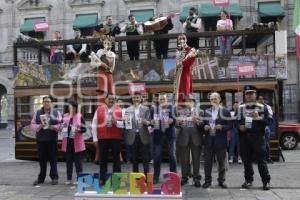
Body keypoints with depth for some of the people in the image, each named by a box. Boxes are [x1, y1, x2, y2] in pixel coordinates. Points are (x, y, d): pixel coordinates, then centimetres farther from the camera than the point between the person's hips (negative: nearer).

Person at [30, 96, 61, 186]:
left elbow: (60, 125, 1)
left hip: (52, 139, -2)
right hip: (40, 139, 2)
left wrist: (53, 127, -17)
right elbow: (32, 125, 8)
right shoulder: (37, 113, 12)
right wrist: (39, 126, -11)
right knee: (42, 159, 8)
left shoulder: (56, 112, 6)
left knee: (53, 159, 0)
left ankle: (54, 177, 9)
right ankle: (41, 178, 18)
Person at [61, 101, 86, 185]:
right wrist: (61, 128, -5)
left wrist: (78, 130, -22)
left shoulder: (79, 116, -2)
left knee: (78, 160, 2)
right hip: (67, 141, 4)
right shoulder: (65, 116, 8)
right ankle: (69, 179, 18)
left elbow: (84, 129, -4)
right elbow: (62, 126, 16)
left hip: (77, 142, -4)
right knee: (68, 160, 10)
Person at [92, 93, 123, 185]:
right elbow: (94, 124, 4)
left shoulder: (119, 110, 0)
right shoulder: (99, 109, 3)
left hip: (116, 138, -1)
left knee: (116, 158, 6)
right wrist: (95, 138, 1)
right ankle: (102, 179, 19)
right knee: (103, 159, 9)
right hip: (102, 138, 1)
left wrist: (116, 122, -20)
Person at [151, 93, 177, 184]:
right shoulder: (154, 109, 8)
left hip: (170, 135, -1)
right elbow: (151, 120, 4)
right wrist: (151, 122, -18)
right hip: (158, 135, 1)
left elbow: (174, 118, -3)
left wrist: (172, 120, -24)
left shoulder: (171, 107, 5)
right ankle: (156, 177, 14)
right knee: (157, 157, 4)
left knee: (172, 156, 0)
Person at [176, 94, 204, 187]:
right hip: (183, 139, 1)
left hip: (196, 139, 0)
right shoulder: (179, 112, 9)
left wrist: (197, 121, -21)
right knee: (184, 160, 6)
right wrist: (178, 123, -19)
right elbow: (176, 125, 3)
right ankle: (184, 178, 18)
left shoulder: (199, 112, 7)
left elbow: (202, 125, -2)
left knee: (196, 160, 3)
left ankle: (196, 178, 13)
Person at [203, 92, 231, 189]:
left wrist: (222, 127, -19)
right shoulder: (206, 111, 12)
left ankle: (221, 180, 19)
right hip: (209, 140, 3)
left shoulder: (225, 111, 2)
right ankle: (207, 180, 16)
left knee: (222, 162, 6)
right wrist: (205, 127, -6)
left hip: (220, 140, -2)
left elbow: (229, 125, -2)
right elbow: (203, 124, 15)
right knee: (207, 161, 6)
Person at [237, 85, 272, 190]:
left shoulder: (262, 107, 3)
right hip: (244, 137, 3)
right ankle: (248, 180, 20)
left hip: (258, 137, -3)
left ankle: (266, 181, 10)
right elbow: (236, 121, 15)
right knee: (246, 160, 8)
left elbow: (268, 121, -3)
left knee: (261, 160, -1)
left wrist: (258, 118, -19)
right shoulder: (240, 107, 11)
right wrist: (239, 126, -6)